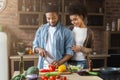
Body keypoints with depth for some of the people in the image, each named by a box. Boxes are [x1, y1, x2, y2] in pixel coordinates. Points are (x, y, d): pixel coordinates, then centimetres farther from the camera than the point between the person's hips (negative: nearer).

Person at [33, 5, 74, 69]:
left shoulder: (66, 32, -3)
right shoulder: (41, 30, 8)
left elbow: (69, 52, -5)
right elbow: (35, 45, 14)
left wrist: (59, 62, -19)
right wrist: (39, 49, -8)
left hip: (59, 67, -2)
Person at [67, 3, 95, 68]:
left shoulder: (89, 32, -1)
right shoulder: (70, 29, 3)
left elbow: (91, 49, 2)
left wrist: (81, 48, -14)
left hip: (82, 62, -1)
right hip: (69, 61, 1)